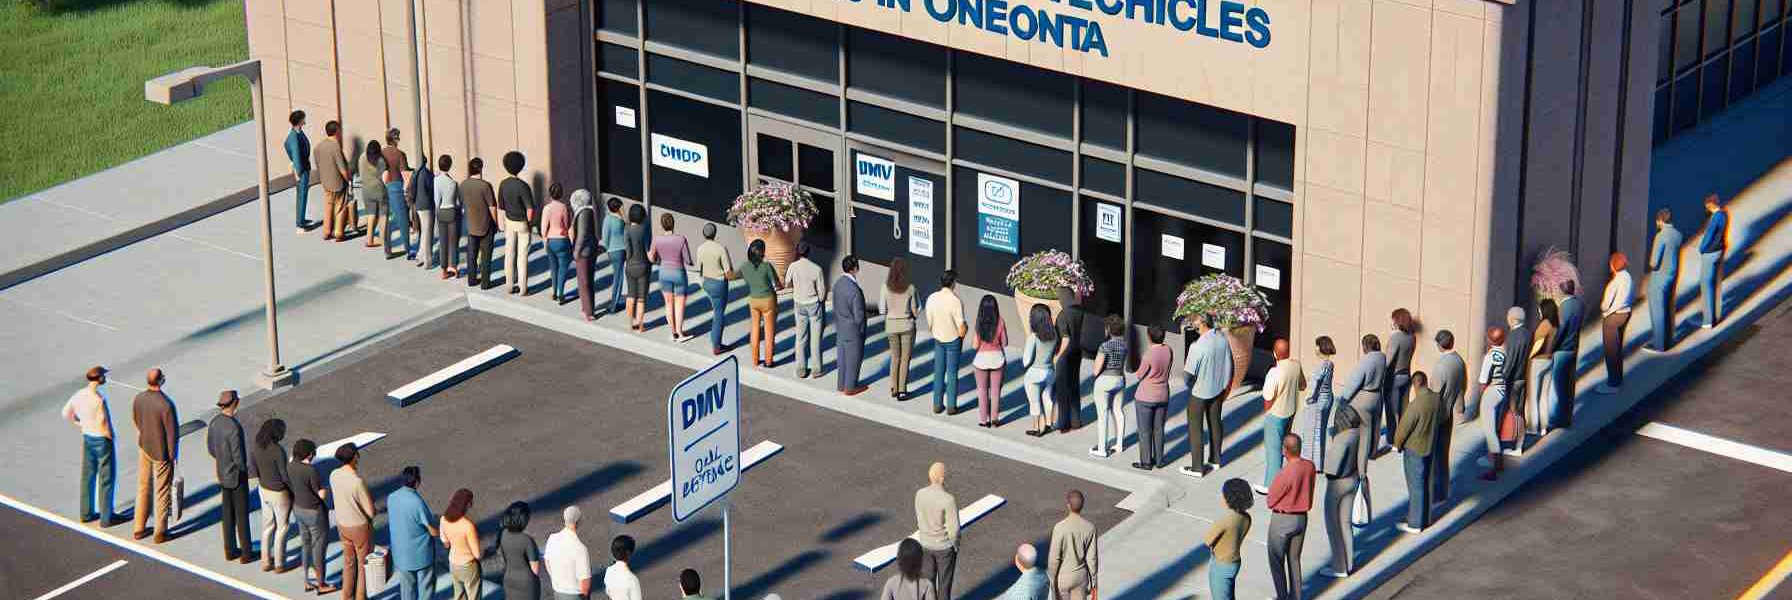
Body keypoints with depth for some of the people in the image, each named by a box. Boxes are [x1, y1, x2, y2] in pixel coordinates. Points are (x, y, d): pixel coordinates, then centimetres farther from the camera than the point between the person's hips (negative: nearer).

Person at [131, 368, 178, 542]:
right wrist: (173, 455, -8)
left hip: (144, 447, 5)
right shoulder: (166, 404, -27)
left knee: (143, 487, 19)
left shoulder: (138, 399, -9)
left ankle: (138, 529, 26)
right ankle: (160, 532, 18)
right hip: (161, 452, -5)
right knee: (162, 491, 9)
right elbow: (172, 432, -21)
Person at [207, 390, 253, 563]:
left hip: (222, 474, 7)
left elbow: (211, 448, 7)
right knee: (242, 515, 8)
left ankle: (230, 550, 29)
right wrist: (244, 468, -5)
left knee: (228, 514, 19)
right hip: (237, 477, -7)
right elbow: (238, 457, -27)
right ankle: (246, 553, 19)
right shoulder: (234, 428, -31)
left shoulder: (215, 422, -6)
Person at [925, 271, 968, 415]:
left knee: (939, 372, 14)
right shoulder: (956, 301, -22)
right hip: (953, 339, -4)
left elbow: (929, 324, 0)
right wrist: (961, 335, 1)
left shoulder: (931, 298, -9)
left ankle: (937, 404, 17)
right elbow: (962, 326, -20)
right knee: (952, 374, 7)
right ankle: (951, 406, 12)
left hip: (938, 339, 4)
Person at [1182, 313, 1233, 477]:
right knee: (1215, 423, 21)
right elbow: (1229, 365, 4)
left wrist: (1186, 382, -1)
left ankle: (1197, 468, 10)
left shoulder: (1198, 346, -29)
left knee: (1195, 428, 5)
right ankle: (1215, 459, 34)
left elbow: (1189, 373, -24)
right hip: (1218, 389, 7)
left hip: (1199, 391, -7)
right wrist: (1225, 385, 17)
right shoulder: (1222, 339, -8)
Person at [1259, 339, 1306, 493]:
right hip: (1291, 411, 7)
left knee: (1273, 449, 4)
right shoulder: (1296, 365, -9)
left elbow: (1268, 398, -22)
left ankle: (1271, 485, 10)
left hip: (1276, 415, -7)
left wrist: (1266, 412, -3)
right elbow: (1303, 386, 7)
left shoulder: (1275, 372, -30)